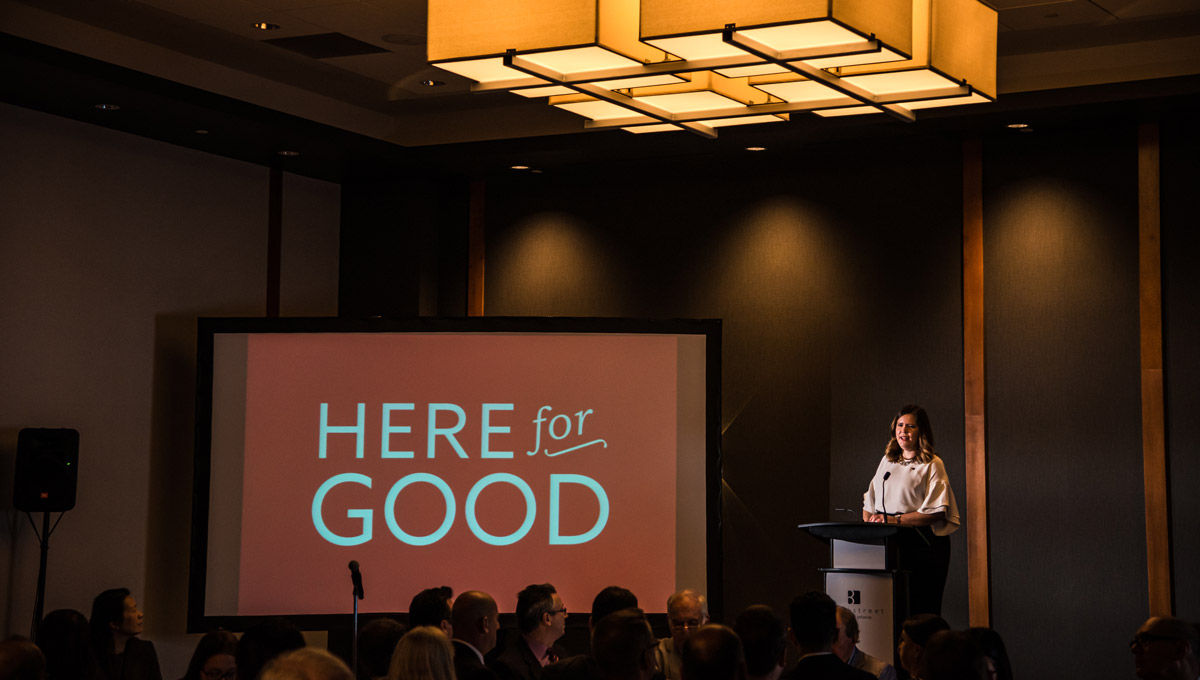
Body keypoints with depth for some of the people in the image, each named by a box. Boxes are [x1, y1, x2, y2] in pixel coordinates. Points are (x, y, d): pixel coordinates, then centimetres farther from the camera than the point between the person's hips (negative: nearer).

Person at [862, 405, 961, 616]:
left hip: (923, 545, -5)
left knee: (922, 611, -7)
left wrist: (895, 519, -16)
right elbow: (870, 503, 21)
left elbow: (936, 511, -11)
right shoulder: (887, 461, 18)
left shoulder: (932, 465, 0)